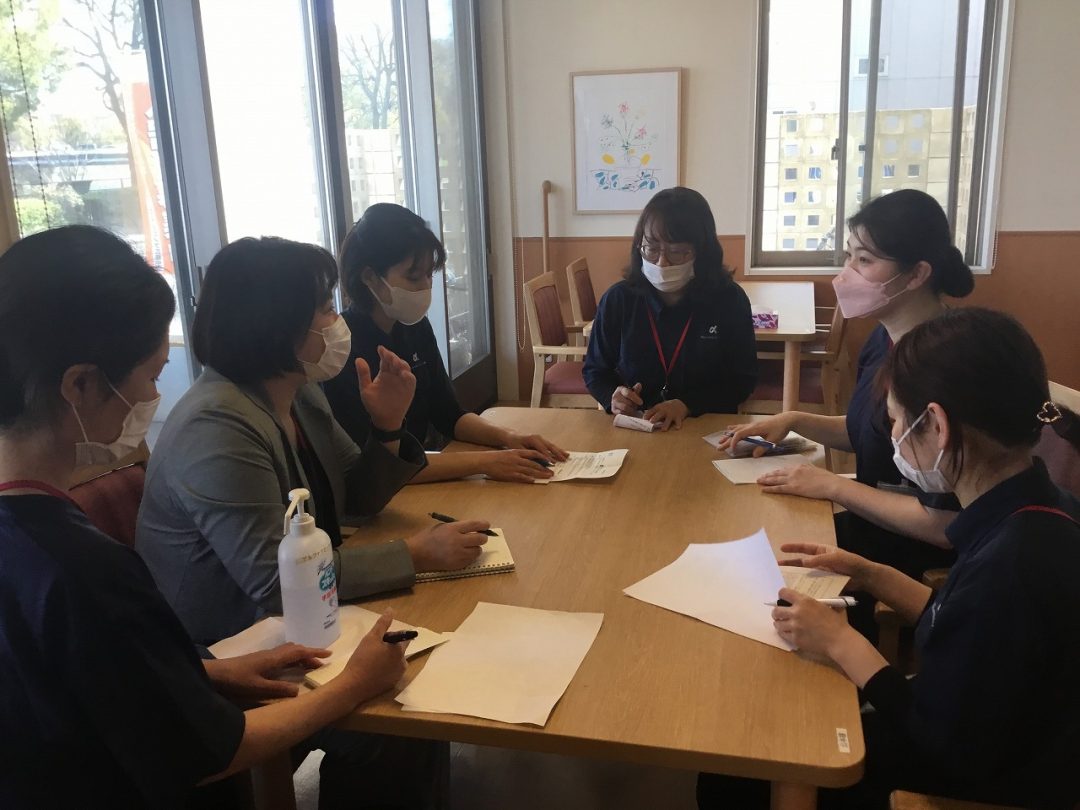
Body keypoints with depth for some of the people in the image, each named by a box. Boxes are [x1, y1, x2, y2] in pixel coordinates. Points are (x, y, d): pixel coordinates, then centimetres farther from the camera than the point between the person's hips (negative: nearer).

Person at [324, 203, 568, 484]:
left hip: (417, 480, 7)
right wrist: (483, 462, -28)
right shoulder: (341, 348, -22)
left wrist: (507, 437, -8)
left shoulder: (415, 326, 3)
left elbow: (448, 415, 9)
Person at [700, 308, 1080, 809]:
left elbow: (949, 750, -25)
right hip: (984, 748, 8)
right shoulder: (1034, 510, -6)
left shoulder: (1012, 564, -34)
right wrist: (871, 576, 5)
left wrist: (841, 643, -17)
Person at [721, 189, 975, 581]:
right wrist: (794, 420, 2)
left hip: (917, 556, -7)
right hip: (875, 523, 8)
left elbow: (943, 525, -26)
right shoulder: (885, 338, 0)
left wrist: (831, 485, -19)